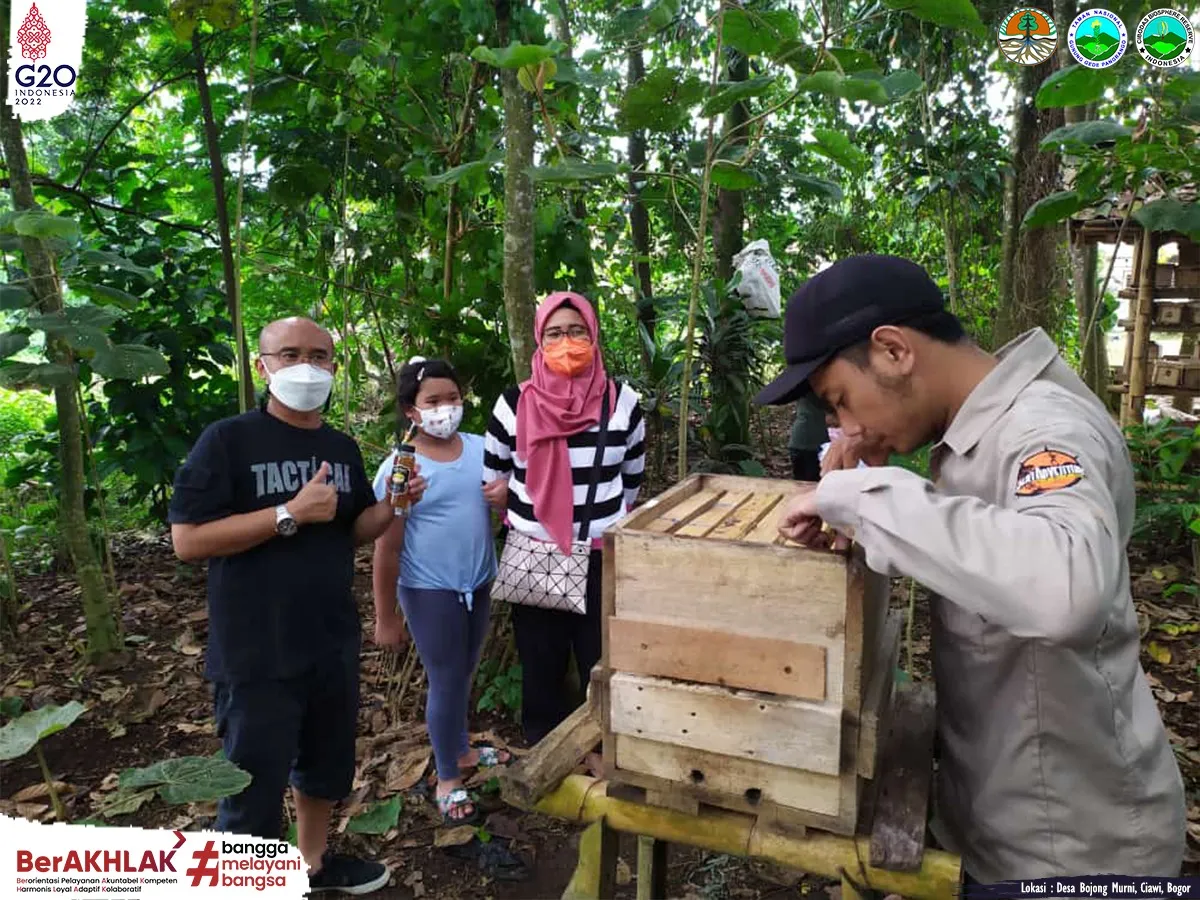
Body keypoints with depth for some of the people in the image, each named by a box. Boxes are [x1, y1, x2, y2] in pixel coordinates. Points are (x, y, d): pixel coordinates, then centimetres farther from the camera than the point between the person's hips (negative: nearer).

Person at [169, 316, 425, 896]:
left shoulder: (342, 449, 5)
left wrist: (391, 504, -8)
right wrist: (291, 513, -25)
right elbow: (187, 540, -19)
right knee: (254, 791, 7)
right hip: (256, 654, -6)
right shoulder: (228, 440, -14)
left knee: (328, 763, 23)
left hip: (333, 643, 7)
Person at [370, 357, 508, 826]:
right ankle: (448, 780, 26)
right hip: (430, 592, -5)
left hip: (478, 585, 5)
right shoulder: (399, 469, -14)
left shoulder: (481, 449, -3)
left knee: (464, 675, 21)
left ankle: (461, 749, 45)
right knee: (446, 681, 6)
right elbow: (386, 550, -10)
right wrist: (386, 617, -7)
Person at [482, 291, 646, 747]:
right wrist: (529, 515, 5)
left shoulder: (622, 401, -5)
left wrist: (602, 517, 9)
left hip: (603, 557, 0)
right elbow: (492, 479, 7)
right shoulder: (514, 404, -7)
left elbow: (632, 478, 8)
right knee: (541, 667, 14)